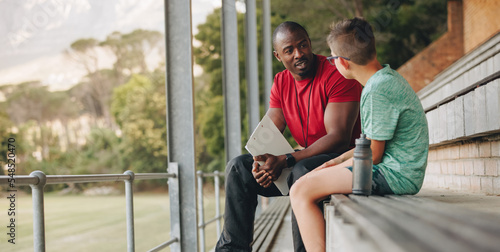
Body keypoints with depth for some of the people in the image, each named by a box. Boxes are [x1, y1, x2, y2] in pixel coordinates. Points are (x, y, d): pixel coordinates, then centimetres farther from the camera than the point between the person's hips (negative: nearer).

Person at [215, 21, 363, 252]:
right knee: (238, 166, -3)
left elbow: (338, 137, -24)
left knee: (303, 170, -38)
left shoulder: (337, 75, -17)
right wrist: (260, 161, -21)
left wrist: (286, 161, -29)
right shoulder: (281, 83, 6)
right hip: (306, 157, 7)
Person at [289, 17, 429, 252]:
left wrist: (341, 164, 1)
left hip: (395, 175, -11)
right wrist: (339, 161, 13)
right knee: (308, 181, 18)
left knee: (301, 192, -15)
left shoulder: (379, 89, -19)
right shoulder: (387, 78, 13)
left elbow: (373, 154, -16)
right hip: (400, 171, 11)